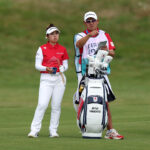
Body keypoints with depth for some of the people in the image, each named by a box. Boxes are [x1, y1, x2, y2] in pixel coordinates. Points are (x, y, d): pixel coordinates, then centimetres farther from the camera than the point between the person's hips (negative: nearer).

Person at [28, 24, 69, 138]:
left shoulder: (62, 49, 11)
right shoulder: (42, 49, 3)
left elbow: (65, 65, 14)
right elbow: (37, 65, 1)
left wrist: (61, 68, -9)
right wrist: (47, 68, -18)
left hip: (59, 78, 3)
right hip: (46, 79, -3)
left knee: (56, 105, 1)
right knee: (42, 104, -14)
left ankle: (53, 130, 10)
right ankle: (34, 130, -10)